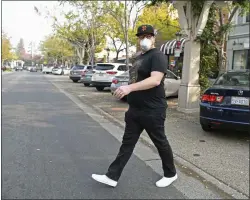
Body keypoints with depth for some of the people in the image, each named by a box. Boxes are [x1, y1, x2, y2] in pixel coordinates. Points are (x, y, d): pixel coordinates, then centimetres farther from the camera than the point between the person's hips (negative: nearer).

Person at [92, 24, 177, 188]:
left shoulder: (157, 56, -14)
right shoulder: (140, 57, 16)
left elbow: (155, 80, -28)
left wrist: (129, 88, -35)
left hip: (152, 111, -9)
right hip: (135, 110, 9)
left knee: (160, 143, 8)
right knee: (127, 143, 9)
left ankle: (171, 174, 30)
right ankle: (112, 177, 15)